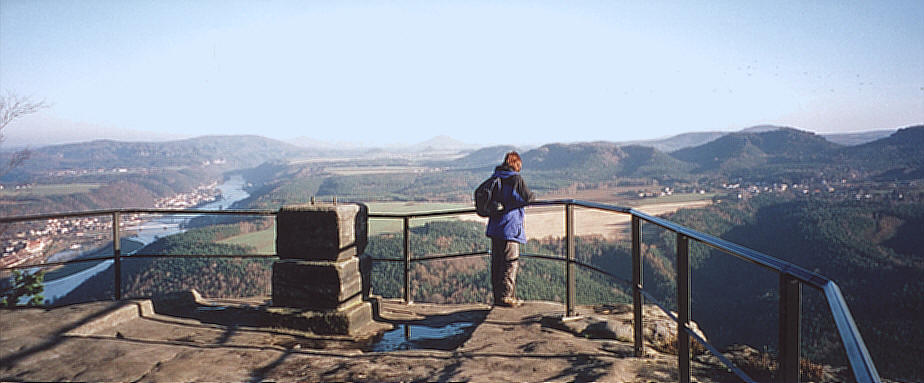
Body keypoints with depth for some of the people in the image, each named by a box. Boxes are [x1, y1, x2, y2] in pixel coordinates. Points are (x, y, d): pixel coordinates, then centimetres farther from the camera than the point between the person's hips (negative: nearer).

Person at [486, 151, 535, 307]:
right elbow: (527, 198, -6)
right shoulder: (516, 179, -11)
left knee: (496, 262, 12)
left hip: (494, 227, 7)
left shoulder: (494, 178, 9)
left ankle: (497, 296, 20)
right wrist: (533, 196, 14)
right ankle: (506, 296, 0)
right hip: (510, 227, -7)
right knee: (511, 262, 0)